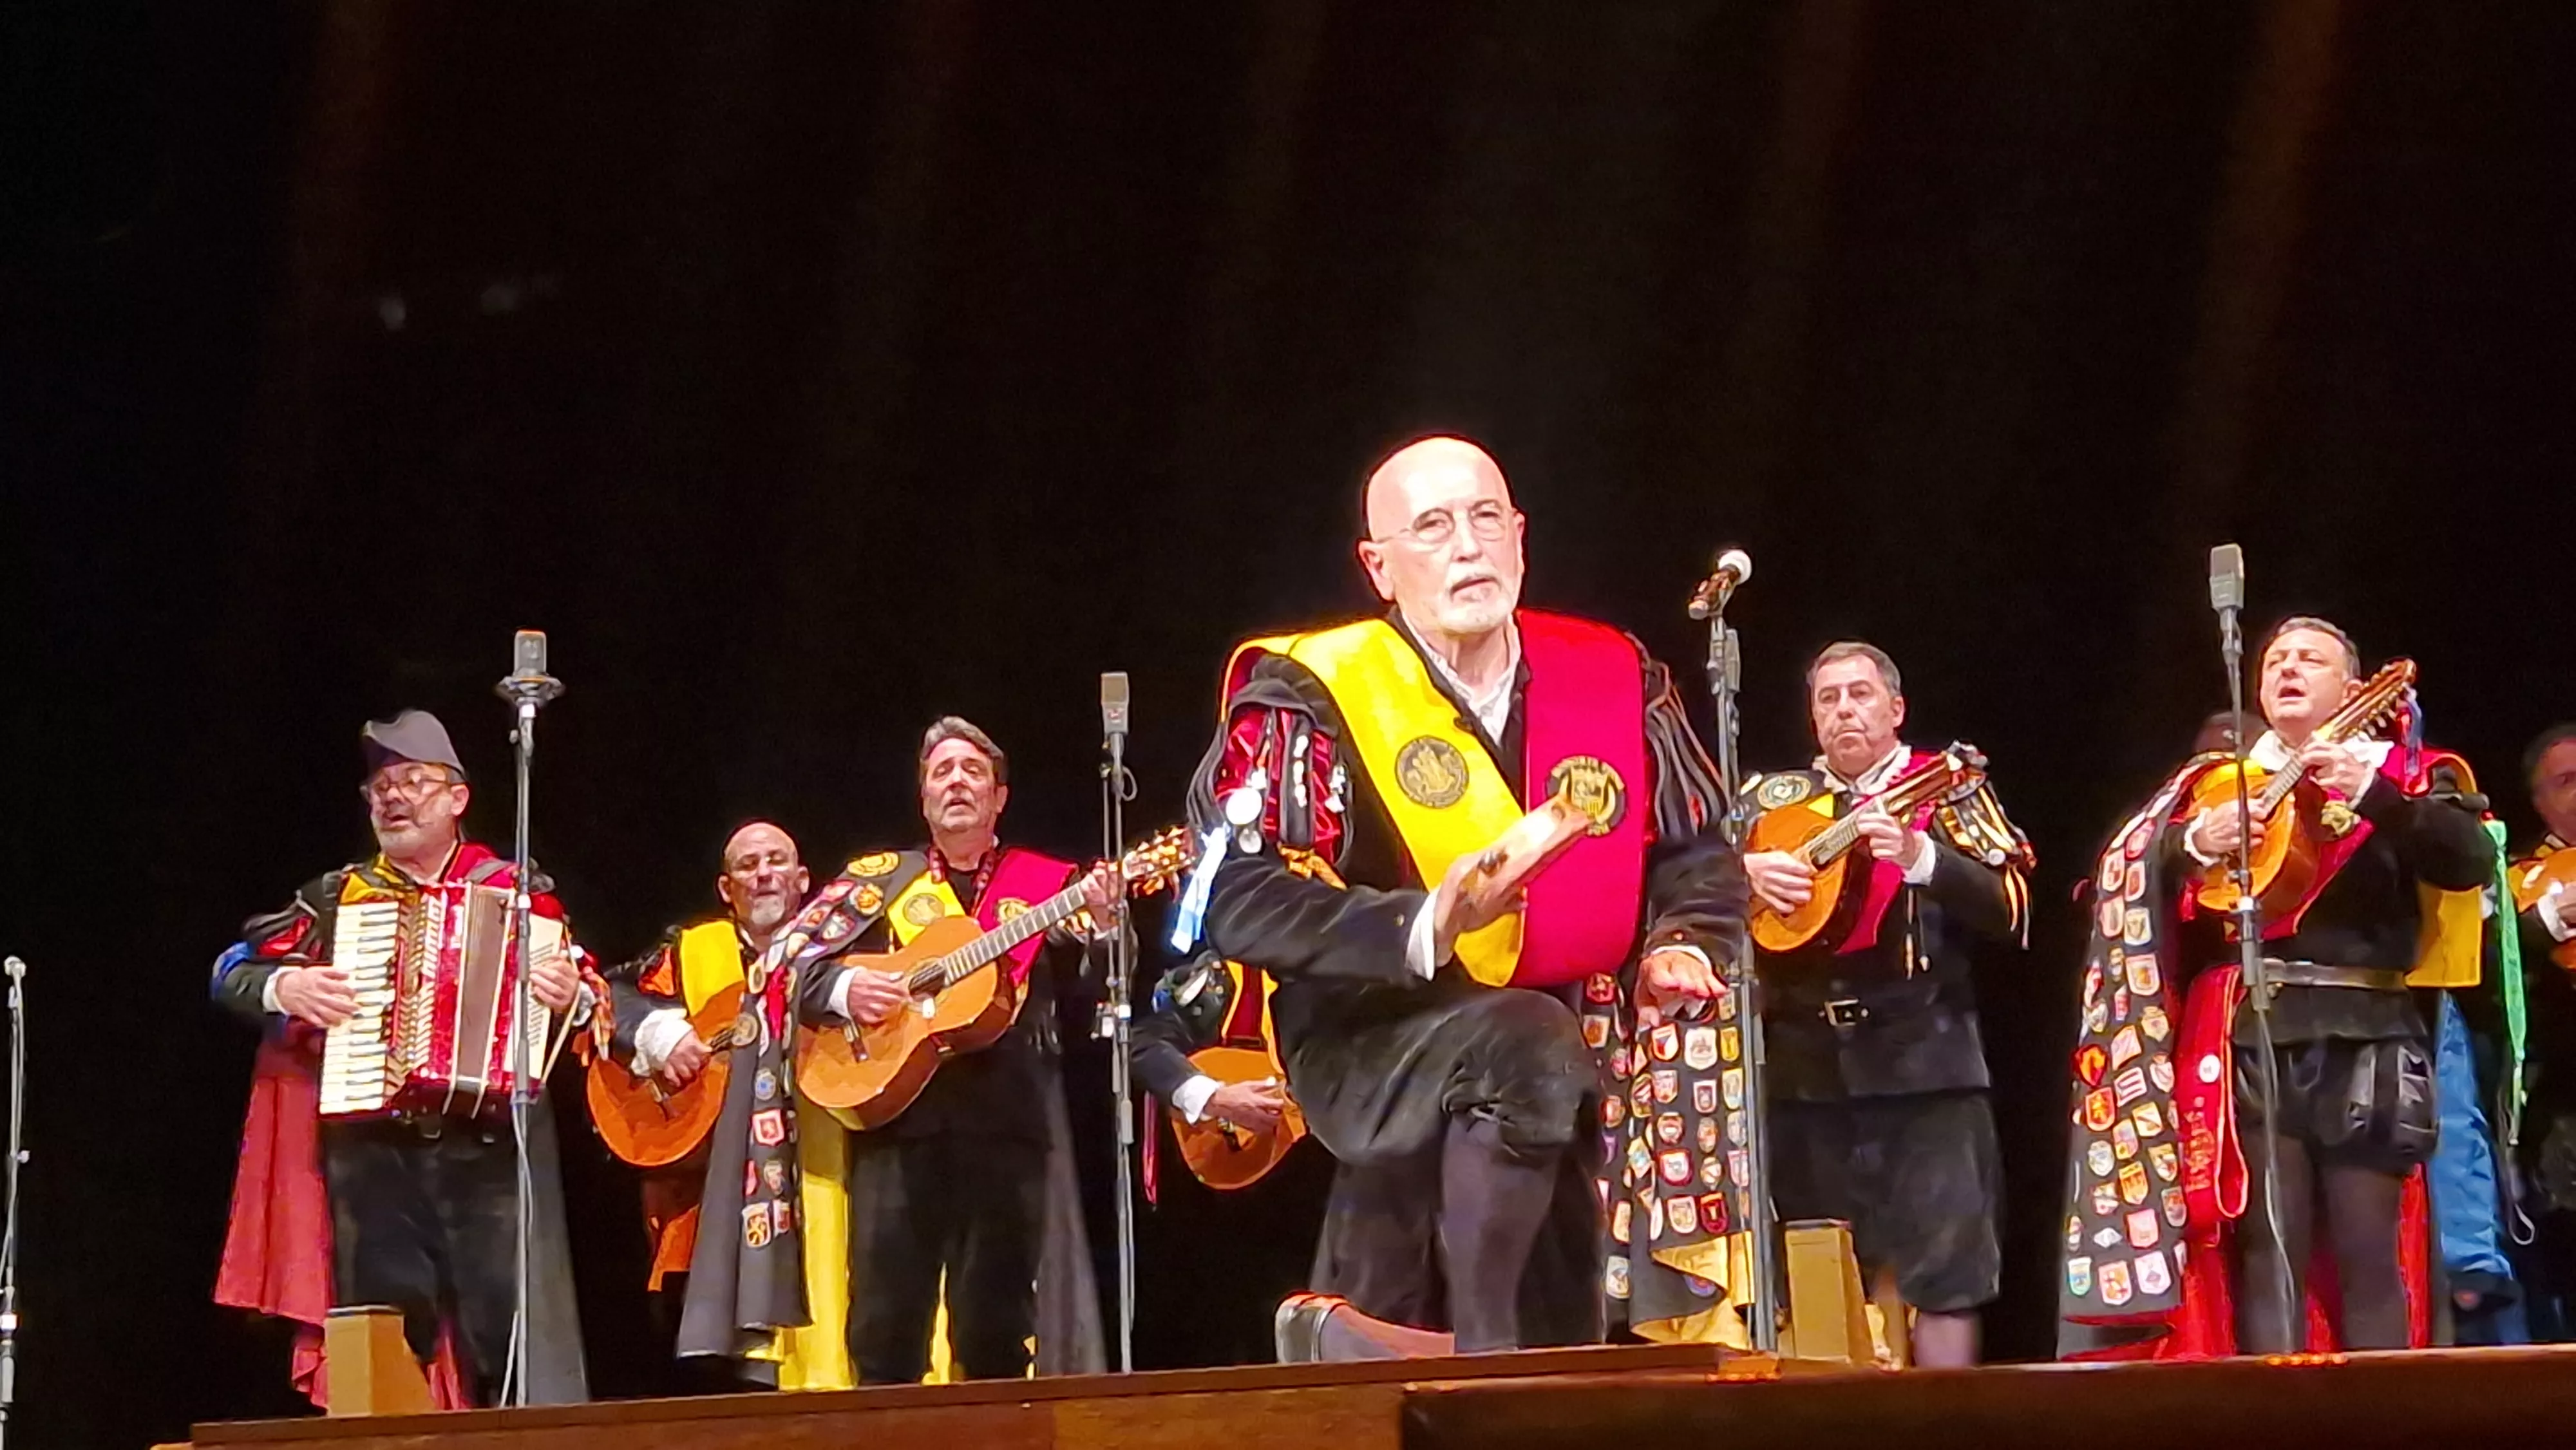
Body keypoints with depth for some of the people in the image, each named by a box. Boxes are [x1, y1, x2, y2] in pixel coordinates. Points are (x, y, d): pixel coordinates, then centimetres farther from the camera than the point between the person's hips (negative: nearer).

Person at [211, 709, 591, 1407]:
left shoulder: (518, 894, 10)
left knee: (515, 1322, -10)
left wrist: (572, 996, -16)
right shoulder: (338, 899, 15)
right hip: (373, 1150, 2)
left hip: (491, 1147, -2)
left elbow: (587, 991, 7)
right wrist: (282, 987, -6)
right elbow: (233, 970, 15)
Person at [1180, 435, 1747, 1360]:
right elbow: (1235, 898, -19)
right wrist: (1418, 931, -31)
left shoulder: (1614, 678, 3)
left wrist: (1683, 944, -10)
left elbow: (1698, 853, 12)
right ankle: (1481, 1353, -26)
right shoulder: (1311, 699, -11)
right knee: (1528, 1046, -33)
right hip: (1375, 1042, -6)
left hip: (1575, 1041, 6)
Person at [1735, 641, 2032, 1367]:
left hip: (1924, 1055, -4)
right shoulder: (1774, 795, 15)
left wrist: (1921, 856, -20)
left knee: (1941, 1266, -7)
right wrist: (1747, 868, -8)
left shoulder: (1945, 790, 5)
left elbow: (2012, 908, -5)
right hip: (1807, 1061, 4)